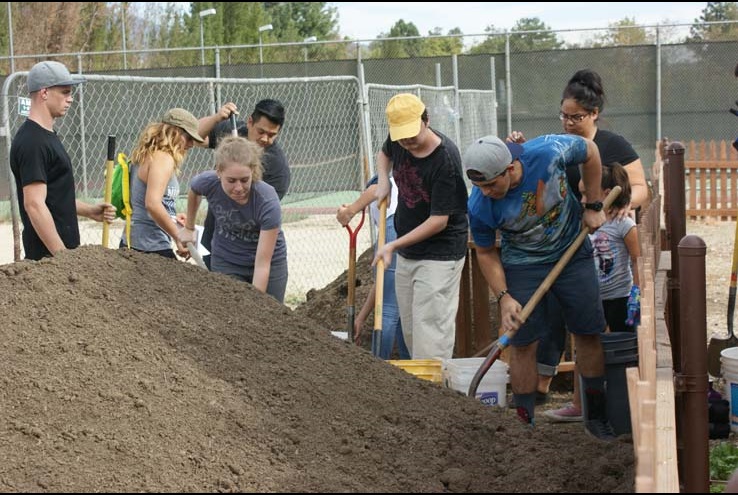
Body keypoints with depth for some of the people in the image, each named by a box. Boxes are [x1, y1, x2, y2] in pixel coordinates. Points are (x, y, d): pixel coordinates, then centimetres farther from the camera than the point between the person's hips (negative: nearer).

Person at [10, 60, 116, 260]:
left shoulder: (48, 136, 16)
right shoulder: (32, 142, -16)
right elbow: (34, 204, -22)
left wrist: (89, 211, 12)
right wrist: (62, 256, -23)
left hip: (61, 249, 10)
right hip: (48, 255, -10)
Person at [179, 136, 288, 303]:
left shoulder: (267, 202, -32)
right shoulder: (208, 183, -23)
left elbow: (262, 264, -29)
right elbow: (194, 190, 5)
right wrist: (189, 228, 17)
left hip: (271, 262, -2)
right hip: (225, 262, 2)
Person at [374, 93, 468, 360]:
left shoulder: (445, 159, -24)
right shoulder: (398, 142, -3)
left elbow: (439, 221, -22)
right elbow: (384, 153, 25)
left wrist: (393, 245, -21)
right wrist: (383, 180, 4)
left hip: (440, 255, -8)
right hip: (406, 253, 8)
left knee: (431, 333, -11)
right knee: (410, 332, 13)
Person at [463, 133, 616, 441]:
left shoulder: (548, 152, -29)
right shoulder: (480, 207, -26)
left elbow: (590, 152, -7)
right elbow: (486, 253, -7)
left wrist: (593, 206, -5)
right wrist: (504, 297, -16)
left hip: (572, 253, 1)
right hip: (522, 265, -1)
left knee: (588, 333, 7)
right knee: (524, 343, -4)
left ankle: (597, 416, 21)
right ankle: (525, 424, 7)